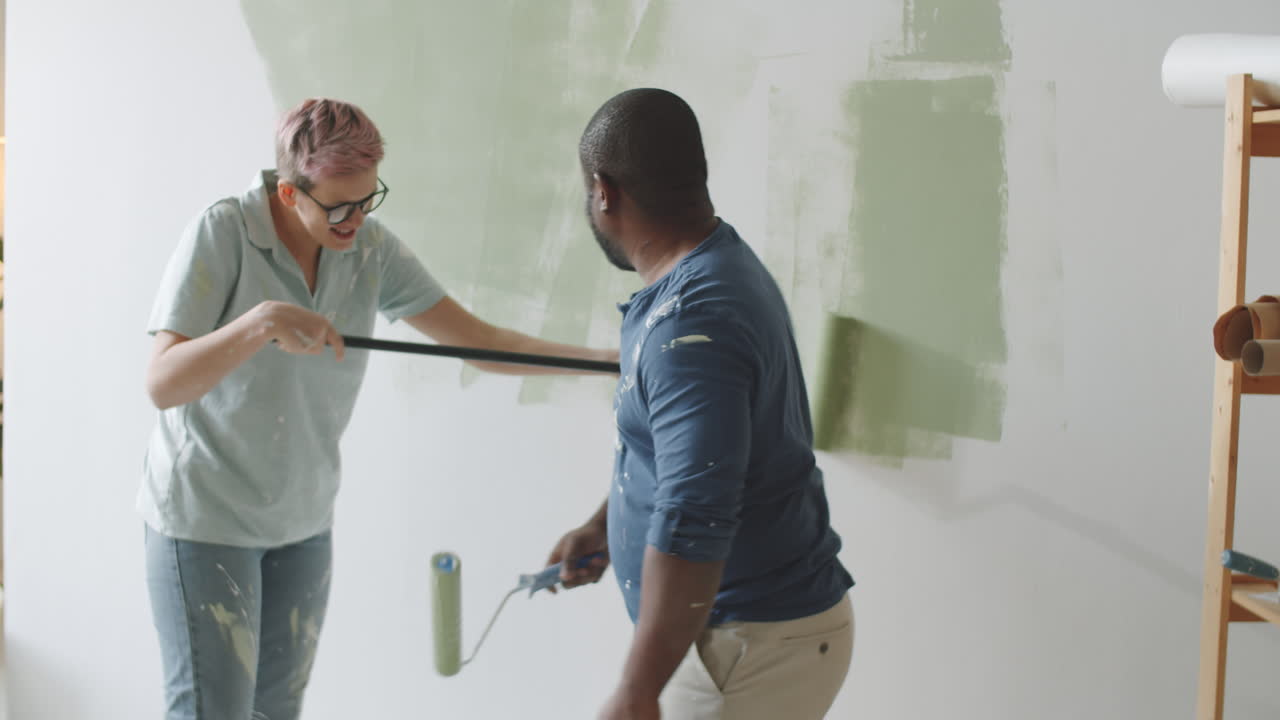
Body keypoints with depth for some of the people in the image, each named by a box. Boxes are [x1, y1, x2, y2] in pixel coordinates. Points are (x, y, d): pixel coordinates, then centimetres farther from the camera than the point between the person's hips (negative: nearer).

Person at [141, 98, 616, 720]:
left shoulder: (371, 249, -4)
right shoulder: (222, 234, -17)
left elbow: (480, 340, -5)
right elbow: (162, 384, -23)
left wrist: (605, 358, -15)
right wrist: (262, 323, -39)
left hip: (304, 520, 5)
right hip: (205, 517, -5)